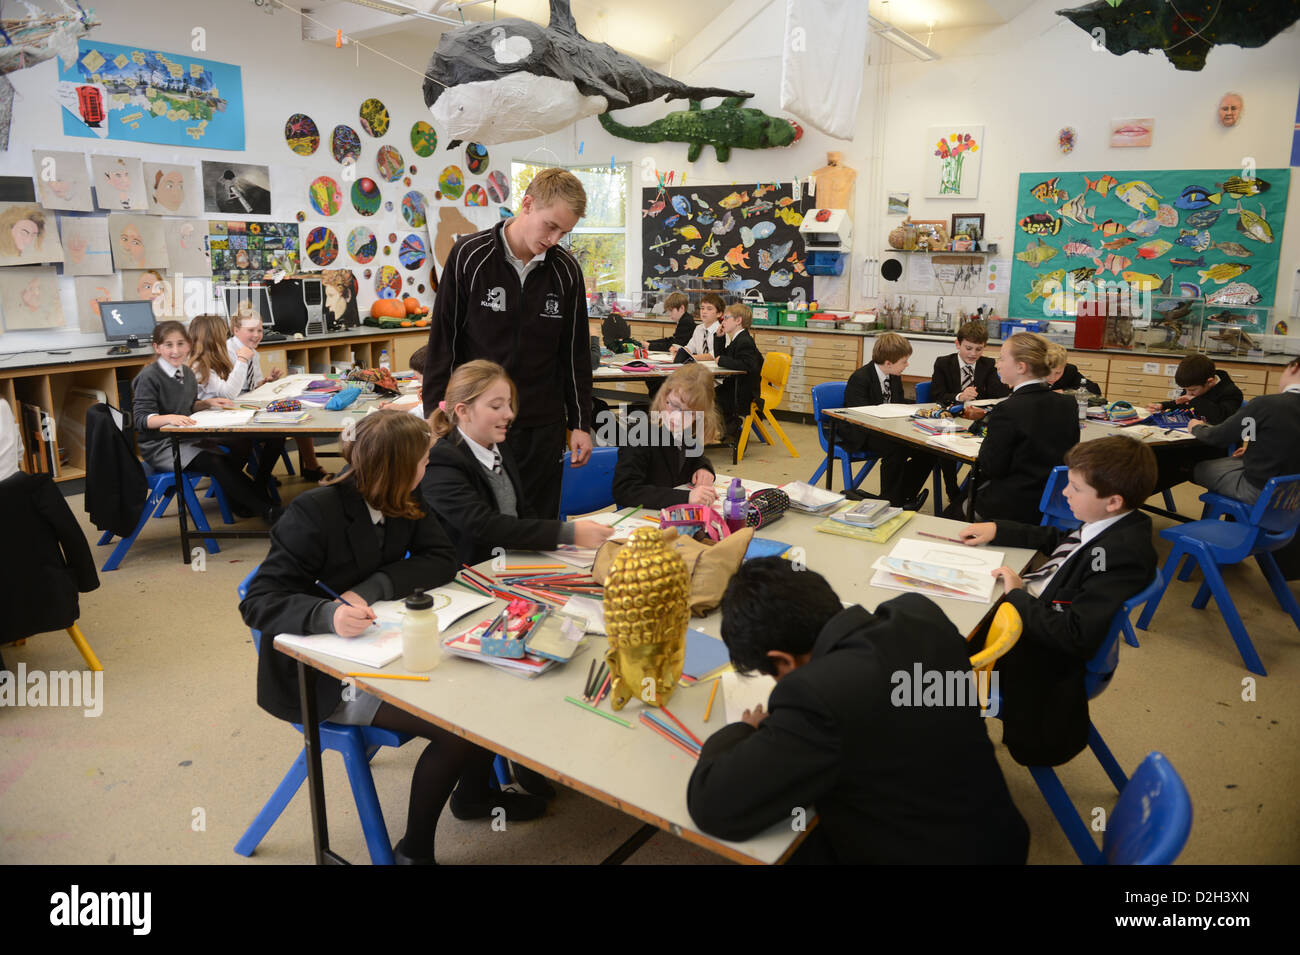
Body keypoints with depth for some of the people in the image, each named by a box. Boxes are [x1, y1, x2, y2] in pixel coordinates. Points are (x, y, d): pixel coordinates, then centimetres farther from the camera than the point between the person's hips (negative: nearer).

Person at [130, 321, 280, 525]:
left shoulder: (187, 373, 10)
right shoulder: (148, 377, -13)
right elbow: (142, 418, -20)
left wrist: (208, 403, 5)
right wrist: (169, 418, -38)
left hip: (185, 438, 8)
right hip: (159, 447, -8)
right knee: (215, 462, -26)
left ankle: (240, 504, -5)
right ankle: (267, 510, -26)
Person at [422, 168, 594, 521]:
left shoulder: (567, 270, 3)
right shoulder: (469, 256, -5)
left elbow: (575, 354, 10)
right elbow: (443, 342, -2)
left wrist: (581, 423, 8)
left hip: (542, 427, 2)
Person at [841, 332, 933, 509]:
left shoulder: (894, 377, 8)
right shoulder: (860, 379, -18)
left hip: (889, 430, 8)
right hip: (860, 436, -8)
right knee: (896, 449, -34)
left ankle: (905, 497, -1)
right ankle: (890, 502, -18)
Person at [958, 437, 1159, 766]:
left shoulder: (1121, 553, -28)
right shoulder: (1107, 524, 0)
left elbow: (1076, 636, -30)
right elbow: (1055, 539, 22)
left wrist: (1018, 596, -20)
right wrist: (997, 529, 13)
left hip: (1039, 656, -9)